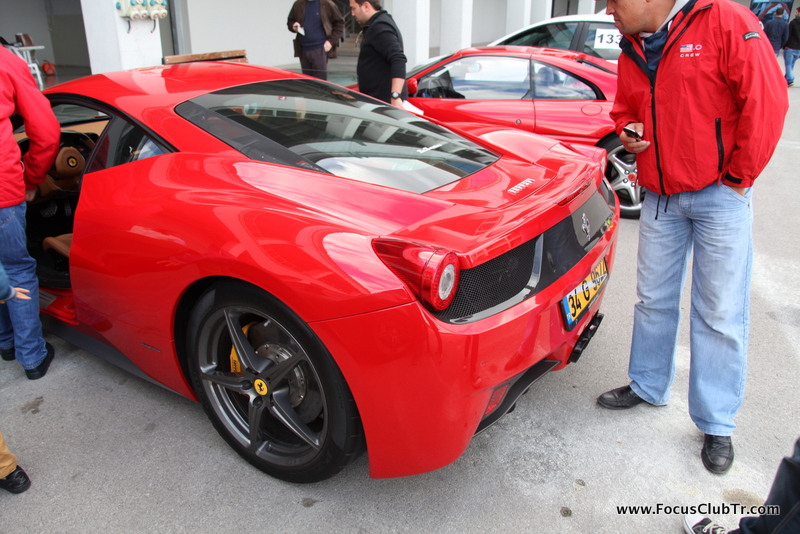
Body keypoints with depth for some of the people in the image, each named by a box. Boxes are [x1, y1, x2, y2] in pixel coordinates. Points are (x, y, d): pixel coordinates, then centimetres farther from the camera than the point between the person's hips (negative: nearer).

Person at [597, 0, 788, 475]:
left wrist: (739, 176, -11)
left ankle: (717, 425, 16)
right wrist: (627, 131, -2)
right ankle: (647, 386, 35)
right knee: (654, 299, 15)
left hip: (720, 195, -6)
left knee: (721, 313, 1)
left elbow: (766, 101, -14)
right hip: (660, 196, 6)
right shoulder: (632, 50, 9)